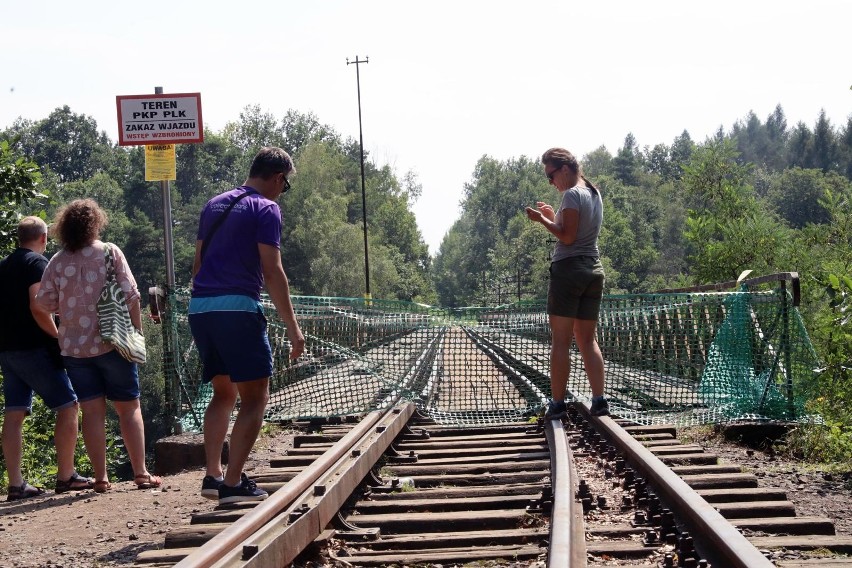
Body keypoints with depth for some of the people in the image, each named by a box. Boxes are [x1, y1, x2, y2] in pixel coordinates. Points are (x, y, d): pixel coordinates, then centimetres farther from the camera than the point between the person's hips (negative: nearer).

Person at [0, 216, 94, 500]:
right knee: (67, 406, 1)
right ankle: (65, 476, -1)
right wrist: (58, 336, -11)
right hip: (34, 348, -8)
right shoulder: (37, 263, -8)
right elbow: (37, 307, -19)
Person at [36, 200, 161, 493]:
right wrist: (138, 331, 2)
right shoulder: (109, 252, -4)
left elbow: (45, 303, 0)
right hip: (112, 343, -2)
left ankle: (101, 478, 4)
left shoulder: (58, 262, 2)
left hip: (74, 347, 2)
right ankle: (141, 473, 4)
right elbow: (131, 296, -8)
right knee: (129, 407, 6)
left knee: (92, 411, 5)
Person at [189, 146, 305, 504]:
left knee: (223, 394, 17)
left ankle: (212, 476, 8)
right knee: (255, 397, -2)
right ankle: (233, 482, -8)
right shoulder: (266, 209, -3)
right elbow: (272, 272, -10)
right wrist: (292, 327, -9)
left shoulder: (214, 205, 19)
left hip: (199, 308, 8)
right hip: (238, 308, -7)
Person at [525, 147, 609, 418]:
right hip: (594, 269, 8)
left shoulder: (572, 195, -10)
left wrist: (542, 220, -8)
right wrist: (553, 216, 18)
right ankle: (599, 400, 0)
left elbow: (568, 237, -16)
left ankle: (557, 403, -6)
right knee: (588, 339, 9)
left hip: (569, 267, -8)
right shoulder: (594, 194, 16)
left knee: (561, 340, -5)